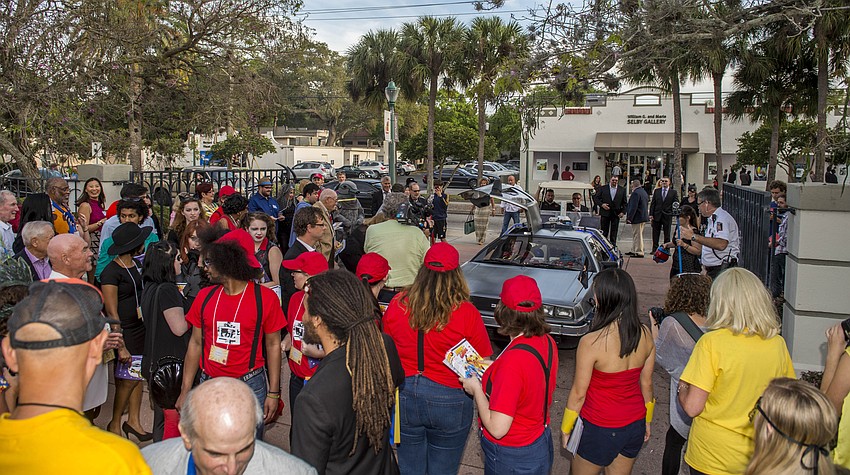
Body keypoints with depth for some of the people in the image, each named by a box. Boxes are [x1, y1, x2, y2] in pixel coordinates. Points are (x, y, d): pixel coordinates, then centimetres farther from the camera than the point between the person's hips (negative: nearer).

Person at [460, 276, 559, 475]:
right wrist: (490, 373, 5)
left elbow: (497, 428, -30)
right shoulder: (547, 342, -9)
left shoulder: (513, 361, -34)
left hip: (511, 458, -7)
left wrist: (476, 389, -16)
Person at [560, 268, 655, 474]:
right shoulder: (645, 335, -10)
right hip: (635, 425, 5)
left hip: (600, 429, -5)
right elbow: (646, 384, 3)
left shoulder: (591, 342, -27)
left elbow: (578, 393, -16)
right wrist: (647, 421, 18)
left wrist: (565, 429, -1)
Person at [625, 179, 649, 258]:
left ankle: (639, 253, 0)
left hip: (637, 217, -10)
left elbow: (633, 207, -24)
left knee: (637, 235, -4)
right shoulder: (644, 191, 13)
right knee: (636, 235, 18)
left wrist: (629, 218, -20)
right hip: (643, 216, 10)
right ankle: (634, 250, 27)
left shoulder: (635, 193, -20)